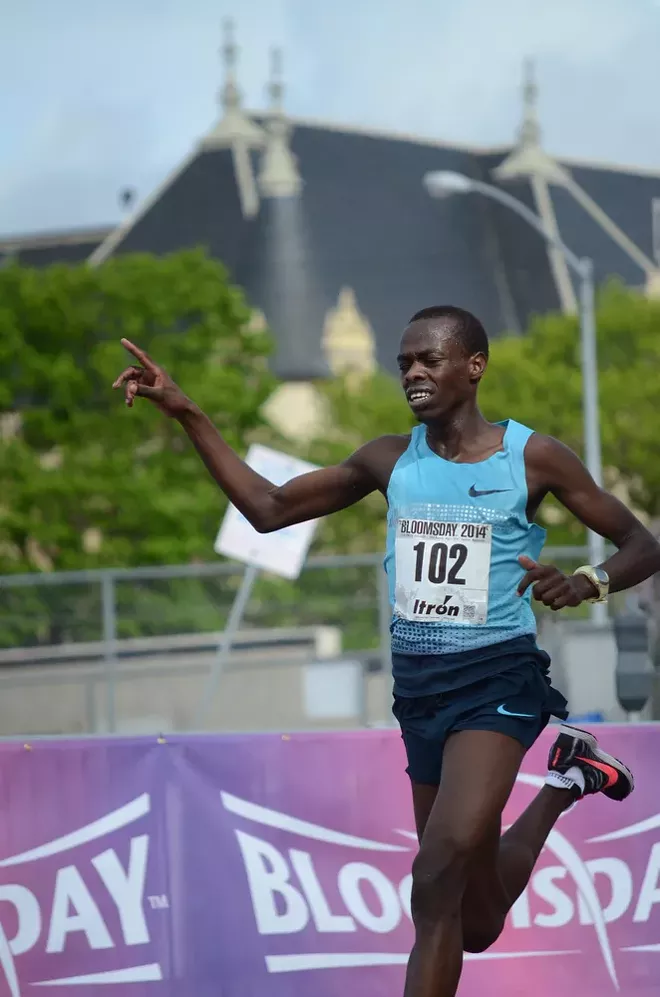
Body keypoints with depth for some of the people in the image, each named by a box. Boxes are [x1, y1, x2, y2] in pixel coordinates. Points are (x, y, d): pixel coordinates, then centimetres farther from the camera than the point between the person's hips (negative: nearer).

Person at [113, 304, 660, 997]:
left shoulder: (532, 457, -6)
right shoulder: (390, 460, 6)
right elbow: (269, 509, 9)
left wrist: (588, 583, -24)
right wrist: (186, 414, 1)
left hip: (497, 678, -5)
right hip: (418, 682, 5)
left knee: (436, 881, -27)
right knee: (476, 925, 17)